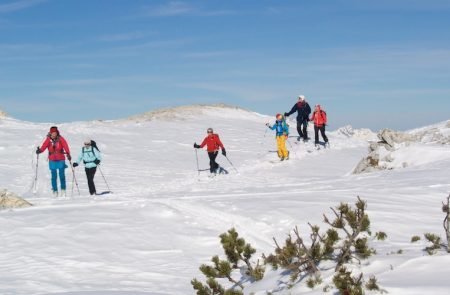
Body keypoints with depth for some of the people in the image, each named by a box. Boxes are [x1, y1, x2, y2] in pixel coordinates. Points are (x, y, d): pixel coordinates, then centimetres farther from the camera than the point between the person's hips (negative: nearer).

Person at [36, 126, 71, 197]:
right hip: (52, 160, 1)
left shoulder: (61, 139, -4)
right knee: (54, 176, 1)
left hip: (61, 160, -1)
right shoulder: (48, 140, -1)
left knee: (62, 175, -3)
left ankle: (63, 190, 9)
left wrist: (68, 154, -28)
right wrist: (40, 150, -35)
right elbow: (44, 146, -13)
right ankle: (55, 191, 9)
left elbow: (66, 146, -13)